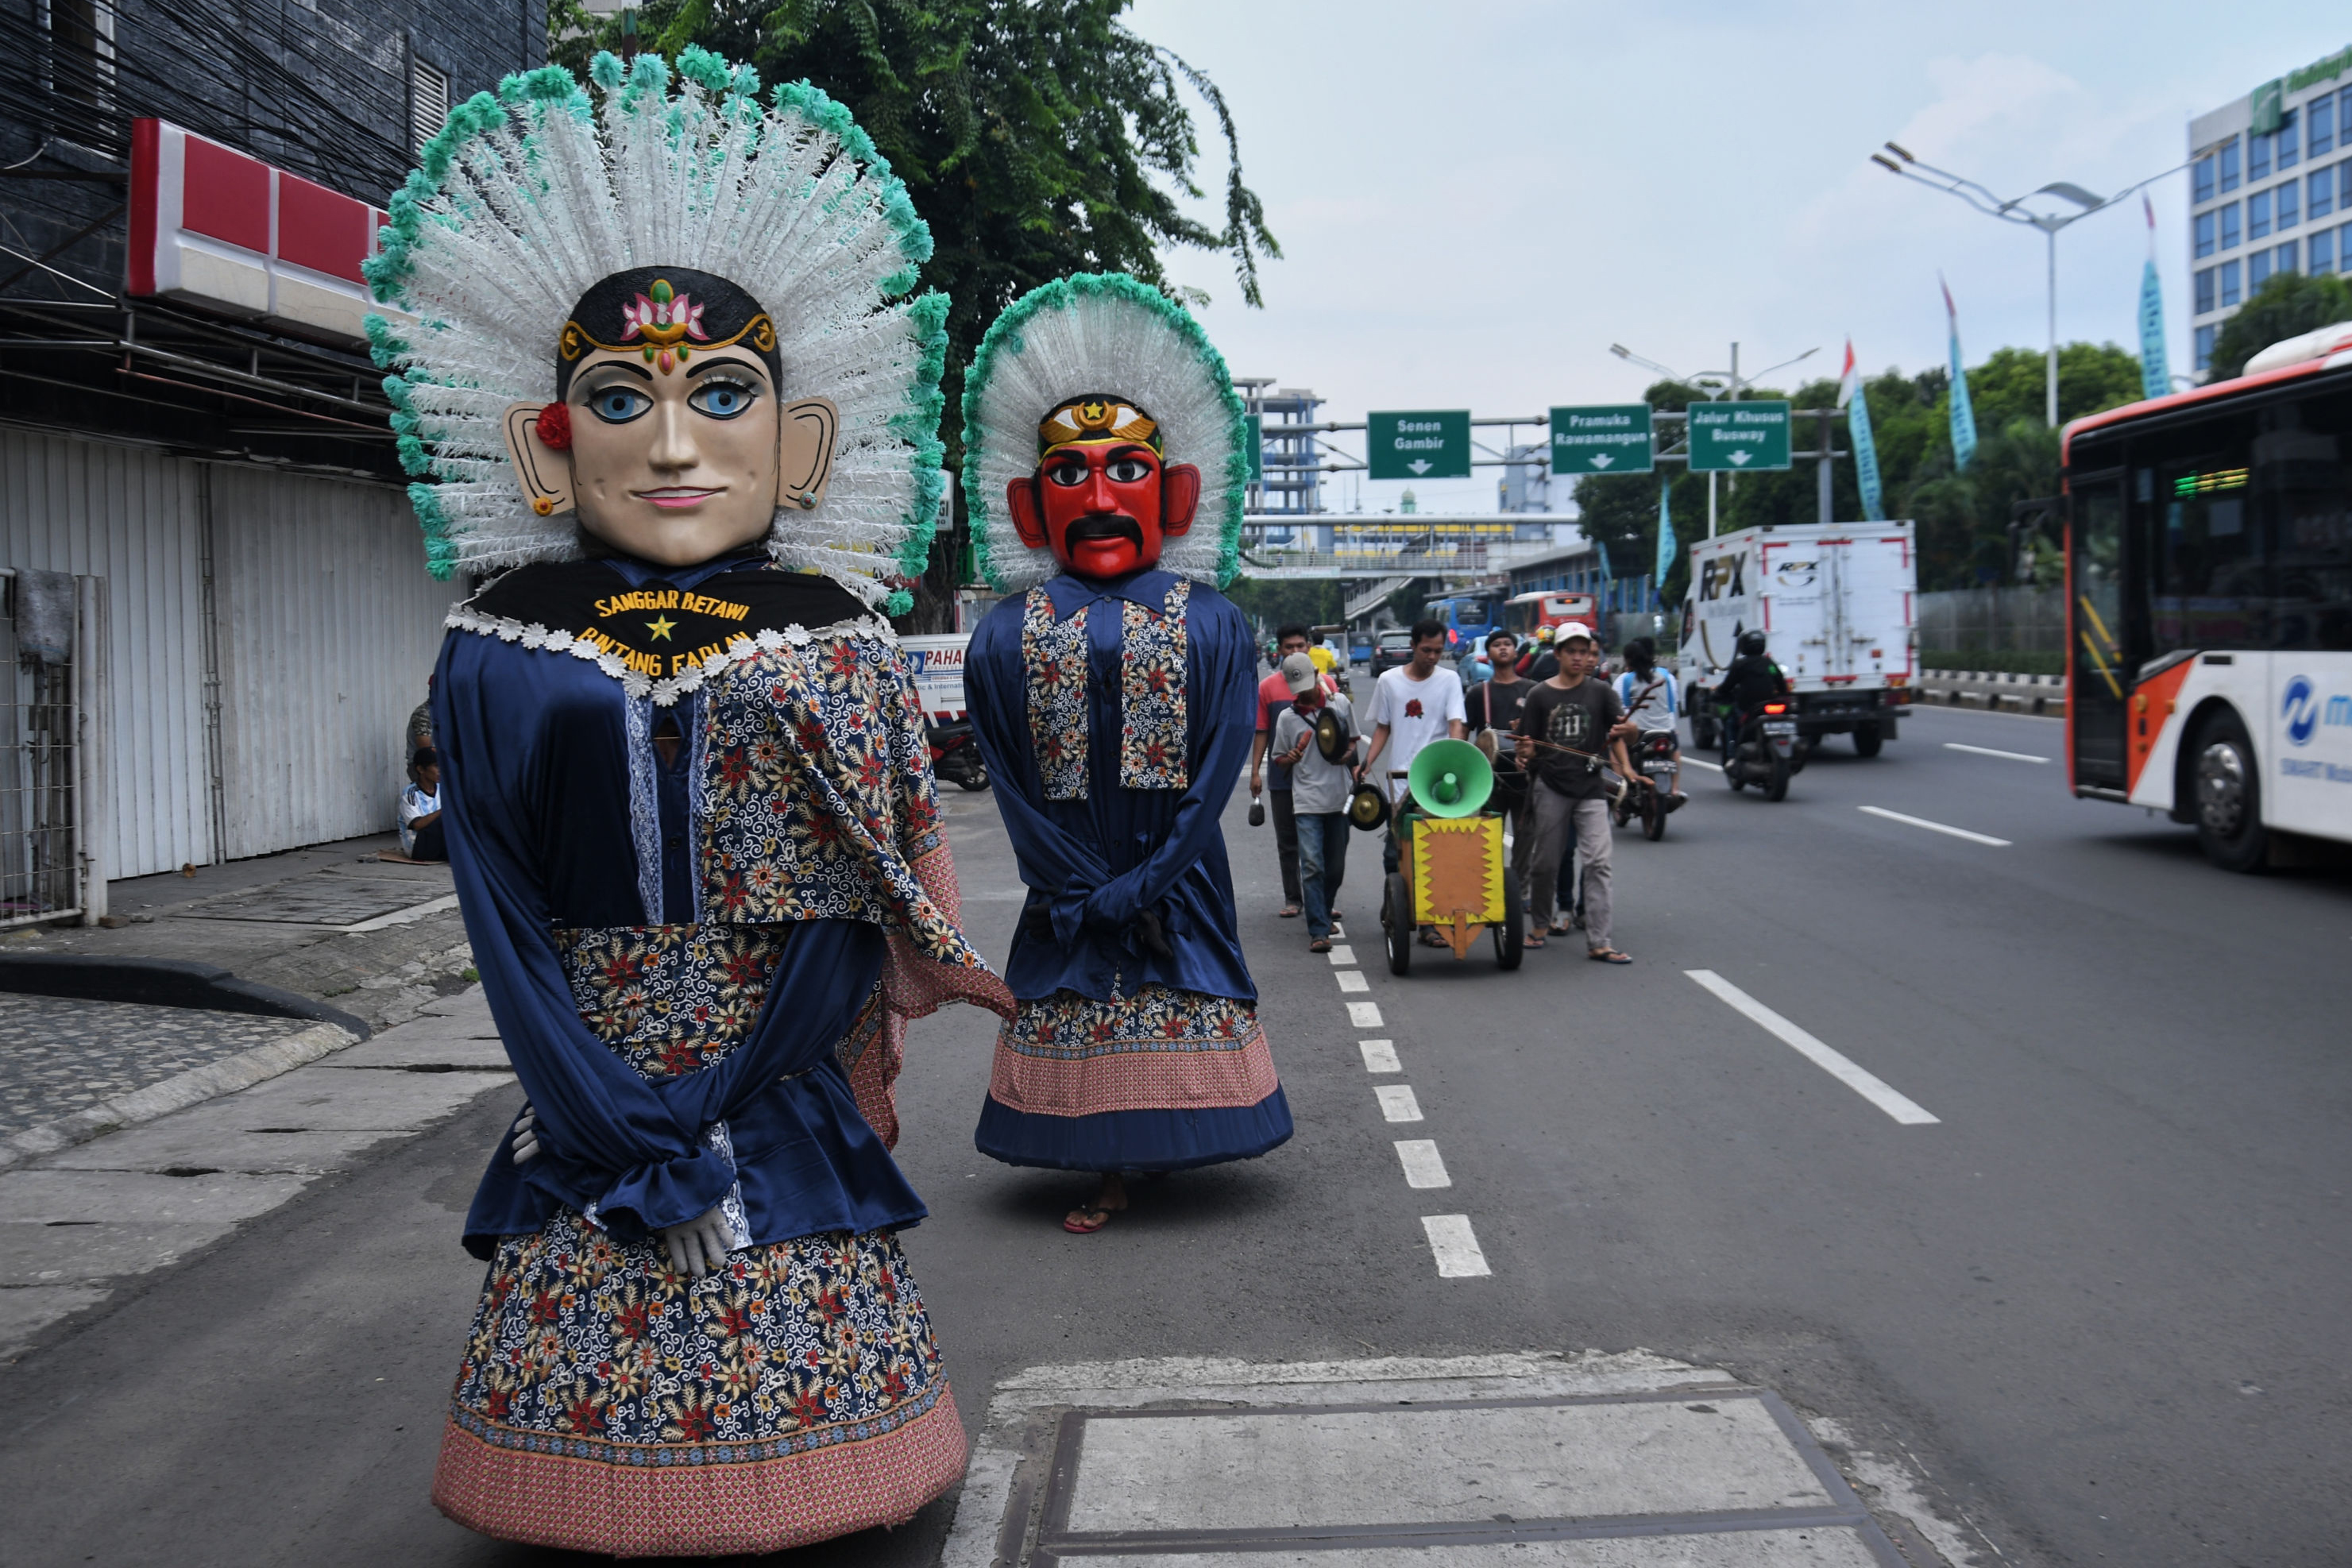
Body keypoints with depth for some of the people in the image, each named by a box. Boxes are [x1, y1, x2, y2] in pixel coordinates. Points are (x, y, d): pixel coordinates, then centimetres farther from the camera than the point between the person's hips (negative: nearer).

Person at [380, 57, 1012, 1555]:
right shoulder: (499, 658, -3)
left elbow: (848, 903, -4)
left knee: (790, 1394, 6)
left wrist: (713, 1129, -9)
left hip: (787, 1139, 0)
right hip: (588, 1147, 0)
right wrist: (631, 1148, -9)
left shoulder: (839, 643, -3)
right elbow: (508, 920, -3)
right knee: (589, 1391, 8)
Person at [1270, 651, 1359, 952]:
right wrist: (1291, 758, -13)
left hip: (1340, 798, 3)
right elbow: (1279, 757, 9)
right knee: (1312, 866, -12)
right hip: (1308, 801, -3)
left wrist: (1349, 755, -4)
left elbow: (1353, 740, 17)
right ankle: (1318, 931, -13)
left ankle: (1325, 913, 34)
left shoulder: (1340, 703, 5)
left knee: (1336, 866, 13)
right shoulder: (1288, 717, 1)